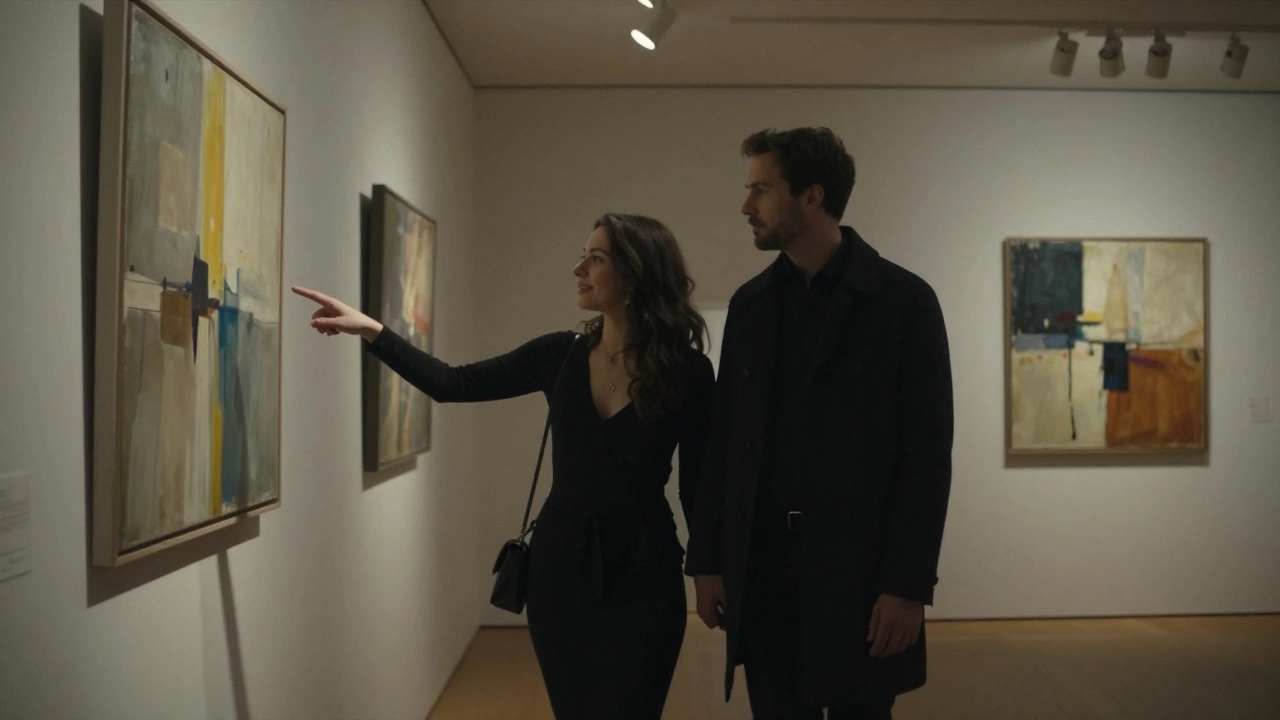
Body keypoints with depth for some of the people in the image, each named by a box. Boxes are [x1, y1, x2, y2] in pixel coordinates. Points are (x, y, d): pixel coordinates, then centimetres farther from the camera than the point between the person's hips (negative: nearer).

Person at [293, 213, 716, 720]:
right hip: (560, 563, 4)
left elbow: (698, 483, -4)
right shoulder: (559, 355, 0)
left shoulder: (688, 372, -9)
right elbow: (454, 385, 4)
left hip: (643, 574, -3)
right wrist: (371, 331, -4)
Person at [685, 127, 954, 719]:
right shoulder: (749, 304, 8)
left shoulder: (904, 300, -5)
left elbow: (928, 455, -8)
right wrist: (707, 560, 5)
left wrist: (908, 585, -12)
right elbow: (724, 443, 8)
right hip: (761, 570, 4)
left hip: (861, 570, -3)